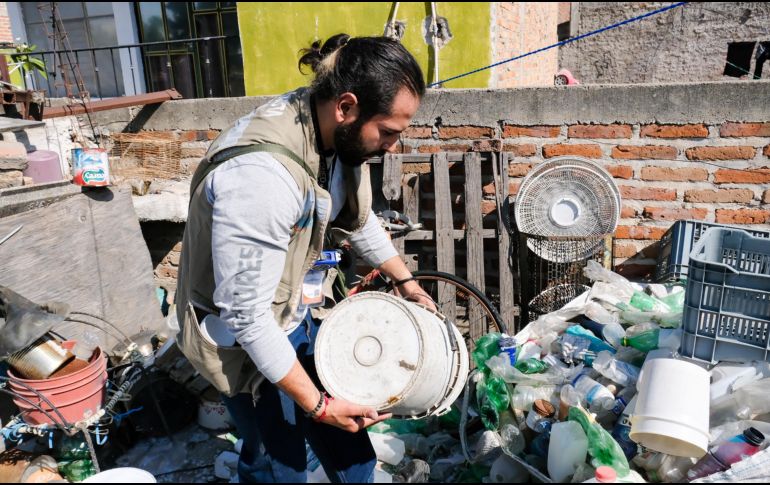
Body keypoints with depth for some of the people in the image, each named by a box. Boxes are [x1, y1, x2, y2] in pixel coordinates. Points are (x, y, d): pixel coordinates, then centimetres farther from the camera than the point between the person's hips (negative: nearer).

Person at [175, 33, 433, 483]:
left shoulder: (338, 132, -10)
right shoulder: (261, 174, -36)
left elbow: (357, 218, 10)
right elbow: (246, 314, -29)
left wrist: (406, 280, 18)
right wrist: (317, 404, -21)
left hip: (299, 313, 7)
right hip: (245, 333, -7)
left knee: (347, 440, 20)